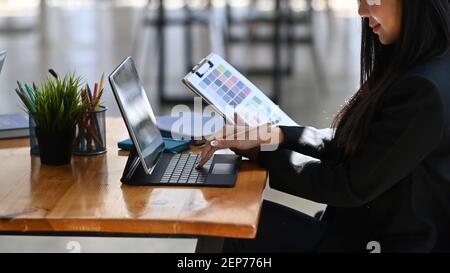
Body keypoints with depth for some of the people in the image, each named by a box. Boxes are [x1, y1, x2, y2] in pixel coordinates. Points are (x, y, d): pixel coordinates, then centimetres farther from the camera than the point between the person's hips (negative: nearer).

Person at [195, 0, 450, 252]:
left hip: (384, 242, -9)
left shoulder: (423, 91, -25)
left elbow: (352, 187, -20)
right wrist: (273, 135, -5)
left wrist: (262, 153, -8)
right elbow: (346, 143, 10)